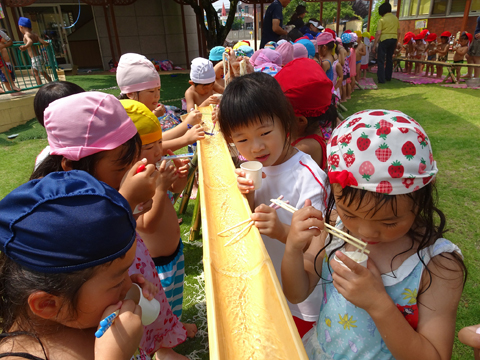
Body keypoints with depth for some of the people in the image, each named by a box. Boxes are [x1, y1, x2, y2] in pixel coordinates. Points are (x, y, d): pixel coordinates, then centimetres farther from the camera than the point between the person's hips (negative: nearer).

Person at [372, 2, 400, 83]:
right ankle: (388, 77, 25)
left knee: (381, 60, -1)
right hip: (394, 39, 6)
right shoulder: (395, 18, 10)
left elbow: (378, 33, -15)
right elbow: (398, 32, 13)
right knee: (389, 59, 17)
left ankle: (381, 79, -6)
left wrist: (374, 45, -13)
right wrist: (396, 42, 24)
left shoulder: (382, 20, -8)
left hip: (384, 40, -6)